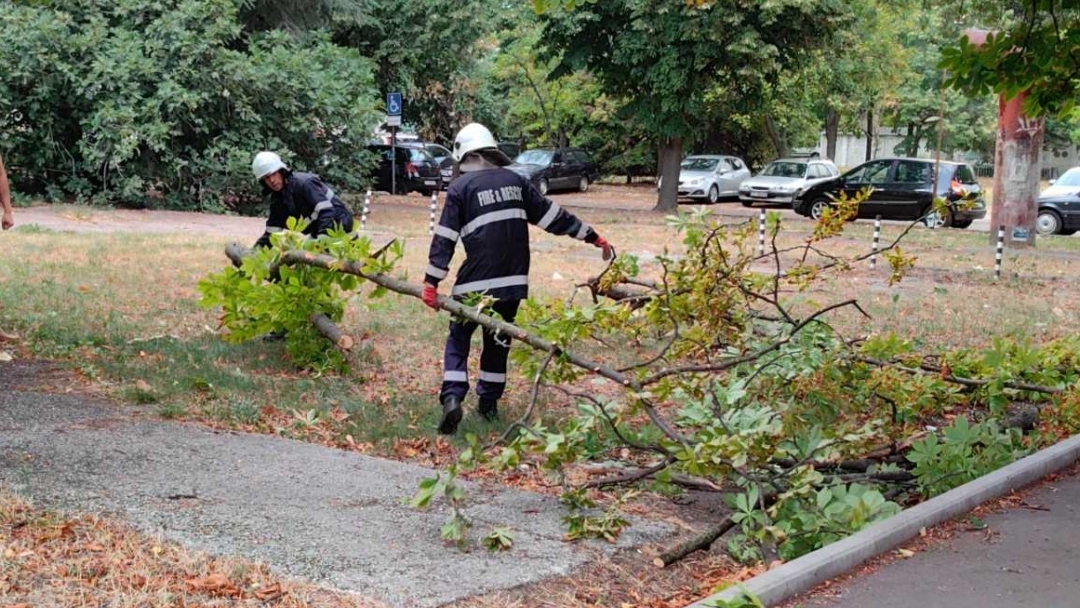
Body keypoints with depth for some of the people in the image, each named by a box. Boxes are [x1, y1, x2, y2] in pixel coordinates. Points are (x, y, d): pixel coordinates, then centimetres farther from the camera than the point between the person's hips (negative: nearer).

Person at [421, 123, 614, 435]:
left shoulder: (461, 187, -2)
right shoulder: (515, 181, 9)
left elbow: (445, 238, -7)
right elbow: (553, 216, 9)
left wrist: (432, 281, -7)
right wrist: (593, 237, 15)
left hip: (475, 281, -4)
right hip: (512, 280, 4)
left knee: (458, 339, 8)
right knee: (498, 341, 18)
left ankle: (452, 397, -11)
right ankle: (489, 402, 21)